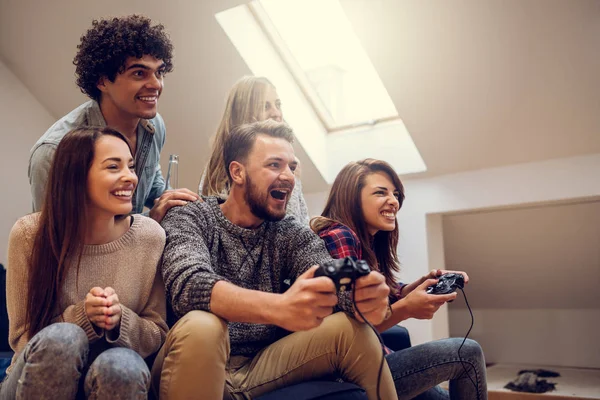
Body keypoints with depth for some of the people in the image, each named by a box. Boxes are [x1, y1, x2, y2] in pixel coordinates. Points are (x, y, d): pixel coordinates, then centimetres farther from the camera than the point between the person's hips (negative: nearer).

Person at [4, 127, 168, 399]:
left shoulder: (151, 237, -10)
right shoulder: (30, 234, -12)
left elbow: (157, 335, -2)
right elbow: (21, 337, -6)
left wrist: (119, 319, -24)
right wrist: (82, 316, -25)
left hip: (116, 378, 0)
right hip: (39, 373, 0)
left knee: (122, 365, -34)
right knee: (62, 338, -32)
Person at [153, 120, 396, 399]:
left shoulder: (295, 235, 5)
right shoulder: (188, 220, -6)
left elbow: (333, 283, -11)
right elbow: (189, 286, -27)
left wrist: (364, 296, -37)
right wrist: (280, 308, -45)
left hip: (263, 367, 3)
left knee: (353, 329, -15)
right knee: (200, 328, -34)